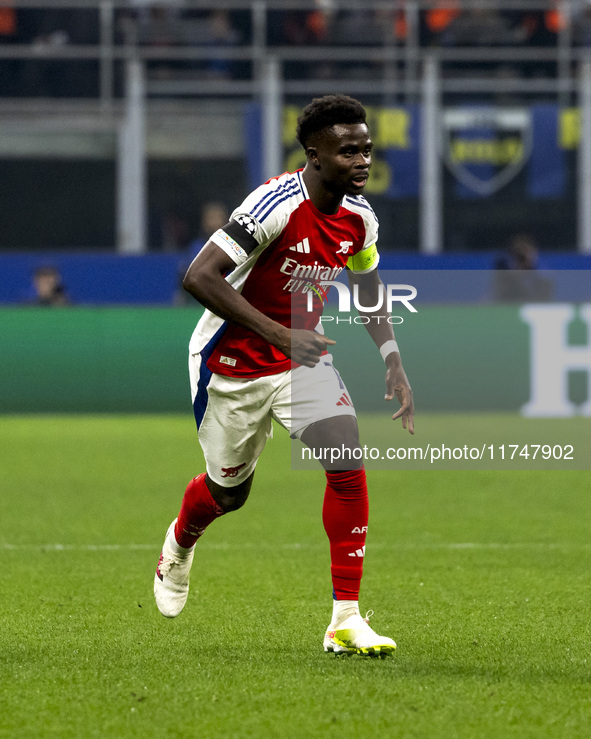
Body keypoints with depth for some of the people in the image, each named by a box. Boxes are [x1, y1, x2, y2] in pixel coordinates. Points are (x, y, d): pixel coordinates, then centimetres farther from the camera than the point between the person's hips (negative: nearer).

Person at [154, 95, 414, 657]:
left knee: (349, 465, -15)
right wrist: (278, 334, -36)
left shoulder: (359, 216, -7)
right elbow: (200, 278, -33)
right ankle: (178, 546, 50)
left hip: (303, 357, 5)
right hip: (232, 363, -5)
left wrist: (393, 364, 5)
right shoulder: (277, 205, -29)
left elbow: (366, 284, 15)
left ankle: (346, 620, -10)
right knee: (228, 491, 12)